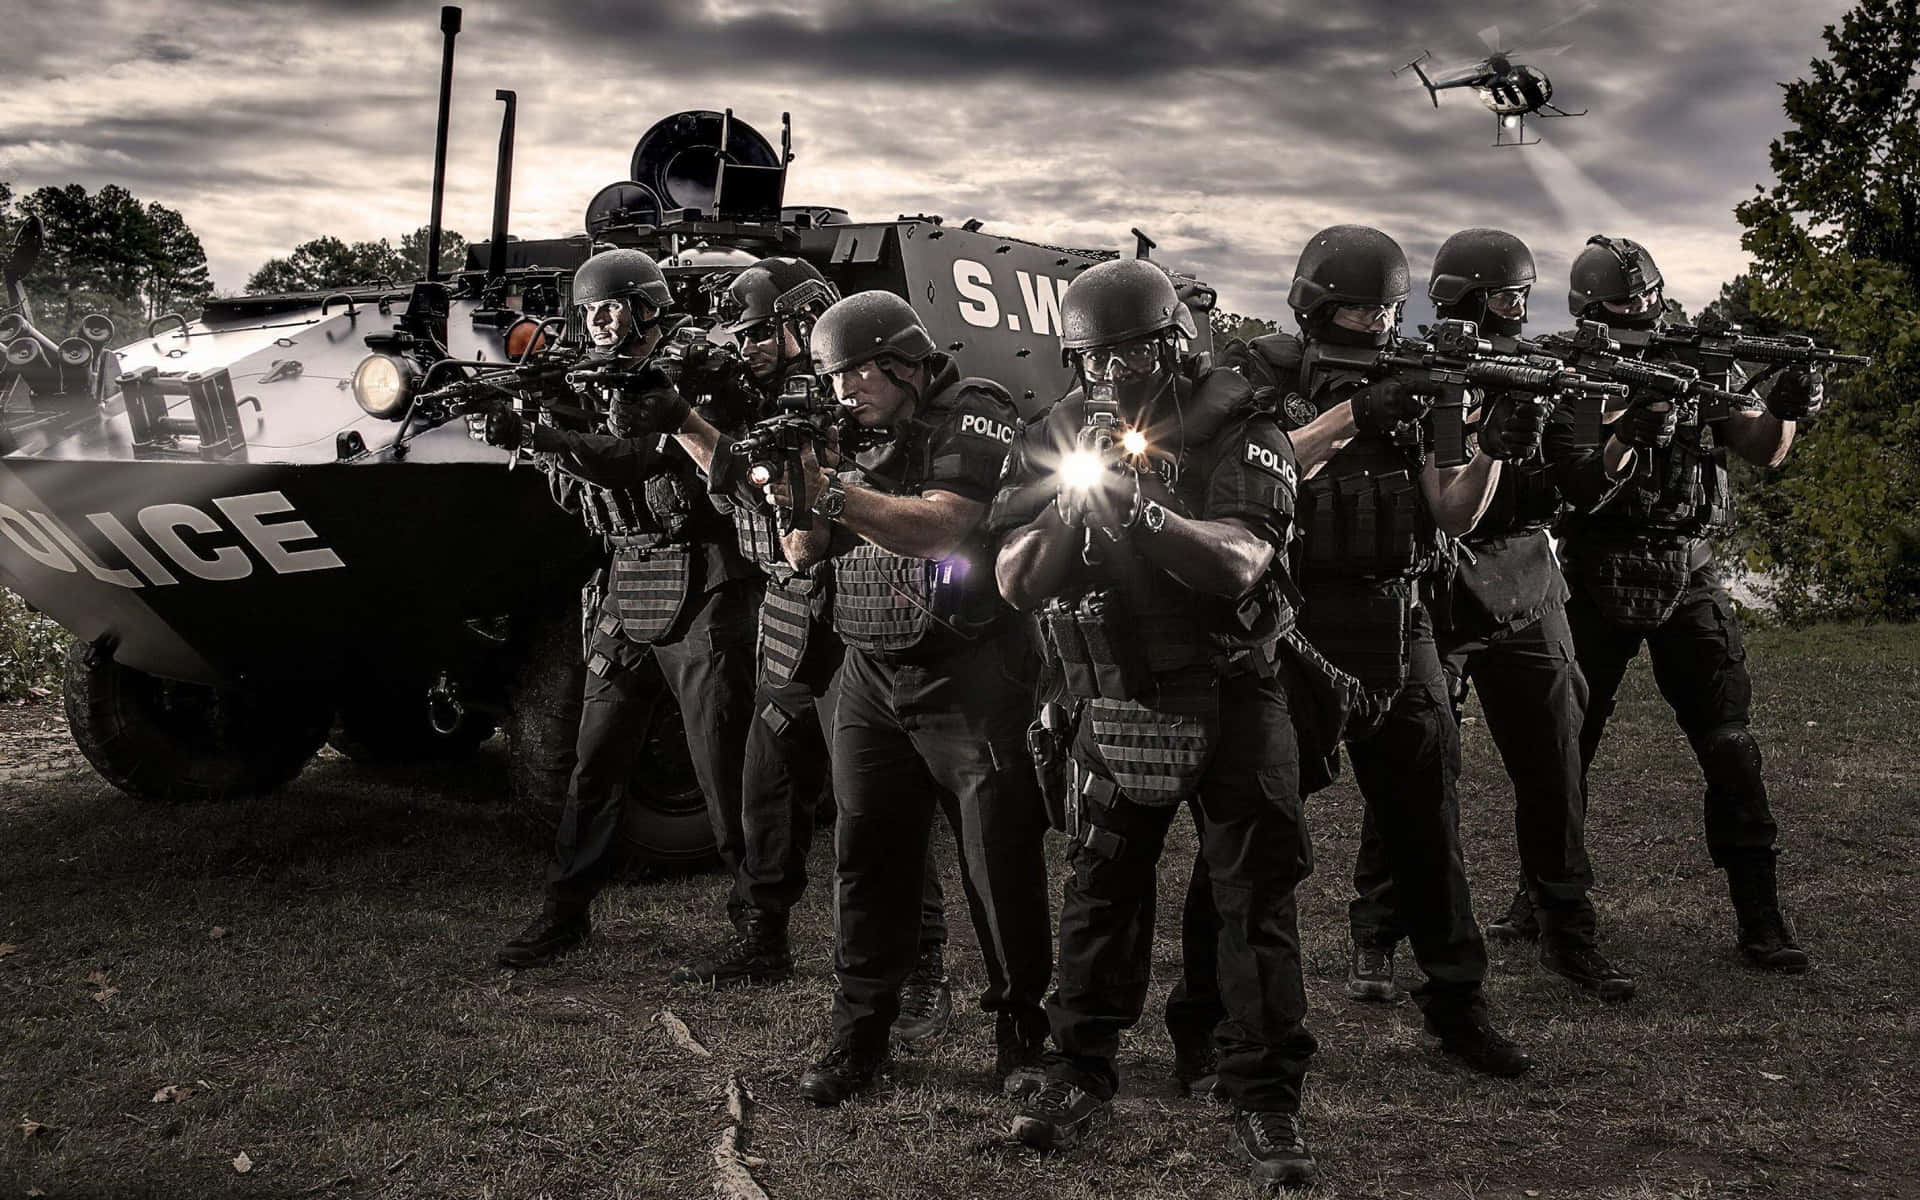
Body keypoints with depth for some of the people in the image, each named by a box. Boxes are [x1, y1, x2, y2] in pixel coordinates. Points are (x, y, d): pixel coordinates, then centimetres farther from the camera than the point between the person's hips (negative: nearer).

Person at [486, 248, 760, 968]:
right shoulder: (593, 385, 12)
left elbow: (623, 458, -24)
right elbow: (574, 493, 5)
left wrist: (529, 435, -34)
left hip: (701, 591, -6)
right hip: (627, 586, 6)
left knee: (724, 763, -2)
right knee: (594, 761, 7)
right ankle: (566, 912, 15)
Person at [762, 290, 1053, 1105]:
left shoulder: (974, 419, -7)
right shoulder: (855, 434, 14)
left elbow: (940, 526, -22)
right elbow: (805, 556, 13)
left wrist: (832, 490, -26)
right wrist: (791, 502, -8)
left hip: (970, 679, -6)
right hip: (872, 679, 6)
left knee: (1000, 861, 1)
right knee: (866, 857, 5)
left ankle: (1020, 1027, 15)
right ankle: (859, 1033, 14)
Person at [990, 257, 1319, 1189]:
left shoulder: (1238, 434, -8)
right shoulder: (1055, 441, 3)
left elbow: (1240, 562, -23)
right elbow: (1015, 581, -3)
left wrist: (1143, 511, -37)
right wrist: (1075, 502, -19)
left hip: (1229, 700, -3)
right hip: (1113, 707, 3)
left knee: (1256, 900, 1)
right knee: (1100, 893, 12)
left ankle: (1264, 1100, 11)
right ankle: (1081, 1072, 27)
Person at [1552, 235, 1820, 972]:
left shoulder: (1701, 365, 4)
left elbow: (1763, 451, 3)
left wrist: (1784, 412, -19)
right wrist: (1633, 426, -30)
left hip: (1688, 580, 1)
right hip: (1598, 585, -1)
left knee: (1730, 745, -4)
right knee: (1568, 744, 7)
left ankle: (1760, 922, 1)